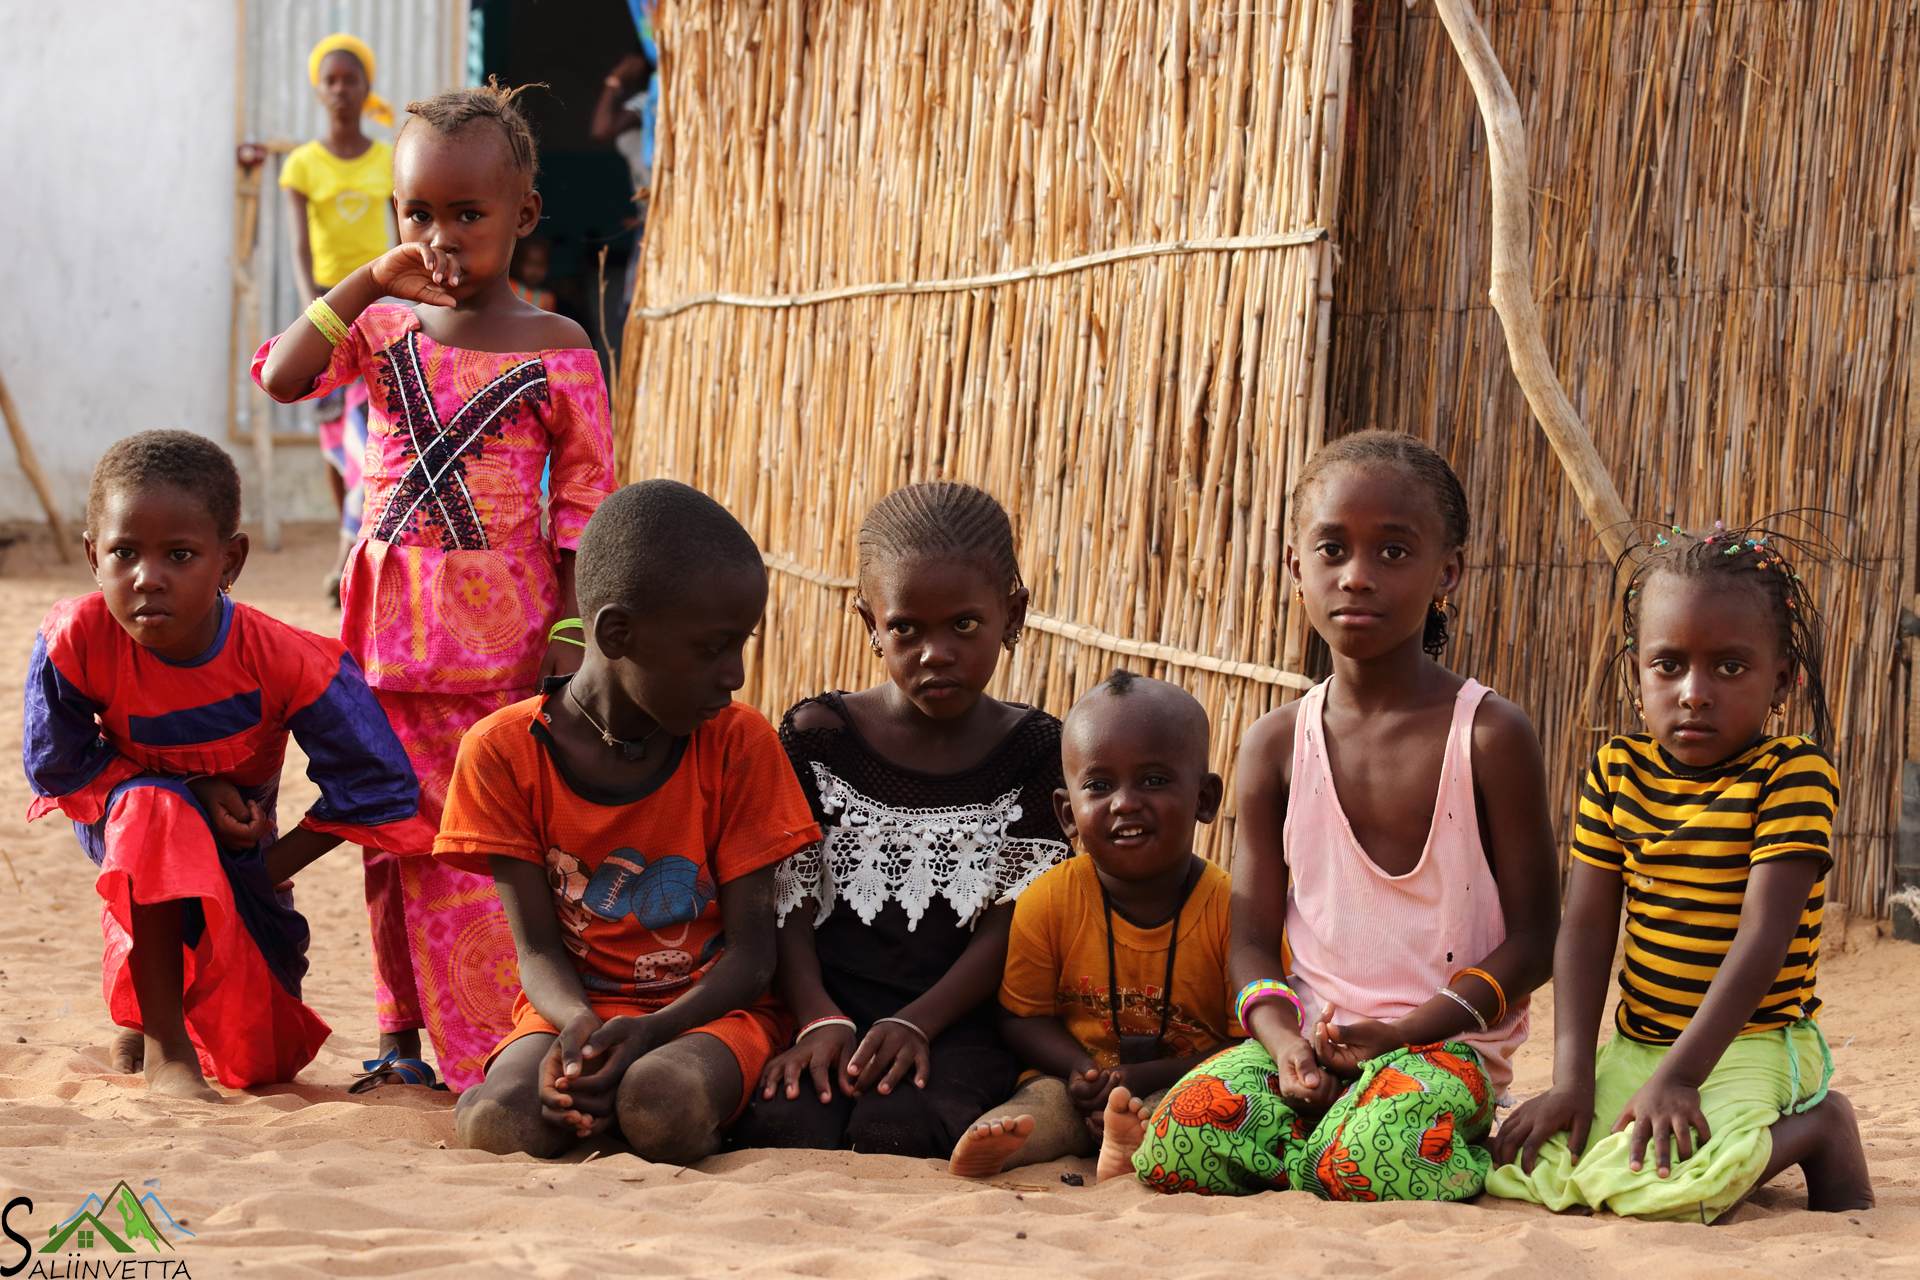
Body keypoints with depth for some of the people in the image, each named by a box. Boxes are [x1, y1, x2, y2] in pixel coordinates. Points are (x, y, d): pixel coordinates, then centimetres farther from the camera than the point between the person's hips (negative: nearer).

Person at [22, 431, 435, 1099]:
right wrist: (191, 790, -23)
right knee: (154, 809, -39)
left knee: (261, 1061, 1)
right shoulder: (77, 642, -29)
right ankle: (160, 1042, -25)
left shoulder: (282, 661, -29)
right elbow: (56, 766, -15)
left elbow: (377, 785, -19)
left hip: (240, 855, 2)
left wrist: (264, 874, -18)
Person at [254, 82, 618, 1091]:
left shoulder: (558, 354, -2)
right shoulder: (383, 327, 4)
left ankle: (507, 1043, 2)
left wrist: (570, 641, -6)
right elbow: (281, 376, -12)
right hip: (390, 624, 3)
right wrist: (369, 282, -16)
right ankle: (402, 1033, 19)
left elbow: (584, 508, -1)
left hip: (503, 632, -3)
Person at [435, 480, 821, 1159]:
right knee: (500, 1126, -34)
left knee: (664, 1111, -37)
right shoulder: (504, 751, -5)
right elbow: (537, 946, -4)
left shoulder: (739, 743, -4)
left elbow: (752, 952, -6)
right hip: (574, 1006, 0)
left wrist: (649, 1031, -25)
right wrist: (579, 1025, -29)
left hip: (709, 1007, 0)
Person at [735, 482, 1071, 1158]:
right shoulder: (817, 736, 8)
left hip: (957, 1018, -1)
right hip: (827, 1001, 1)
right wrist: (819, 1020, -16)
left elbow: (1010, 926, -1)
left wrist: (915, 1024, -16)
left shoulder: (1036, 751, 6)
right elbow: (789, 905, 3)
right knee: (786, 1124, -32)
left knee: (897, 1128, -33)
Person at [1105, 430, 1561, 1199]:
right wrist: (1284, 1040, -16)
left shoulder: (1492, 737, -3)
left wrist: (1402, 1031, -15)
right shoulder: (1278, 744, 8)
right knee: (1180, 1145, -30)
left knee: (1371, 1163, -36)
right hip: (1308, 1036, 2)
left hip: (1442, 1045, -2)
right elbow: (1254, 938, 6)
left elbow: (1533, 938, -3)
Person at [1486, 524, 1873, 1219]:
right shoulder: (1617, 771, 4)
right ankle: (1731, 1161, 9)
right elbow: (1586, 928, 1)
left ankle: (1820, 1131, -2)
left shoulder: (1793, 773, -11)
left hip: (1749, 1044, -6)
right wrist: (1571, 1078, -11)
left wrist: (1678, 1075, -25)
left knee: (1652, 1187, -32)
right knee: (1526, 1170, -16)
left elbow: (1763, 937, -18)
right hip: (1635, 1044, 6)